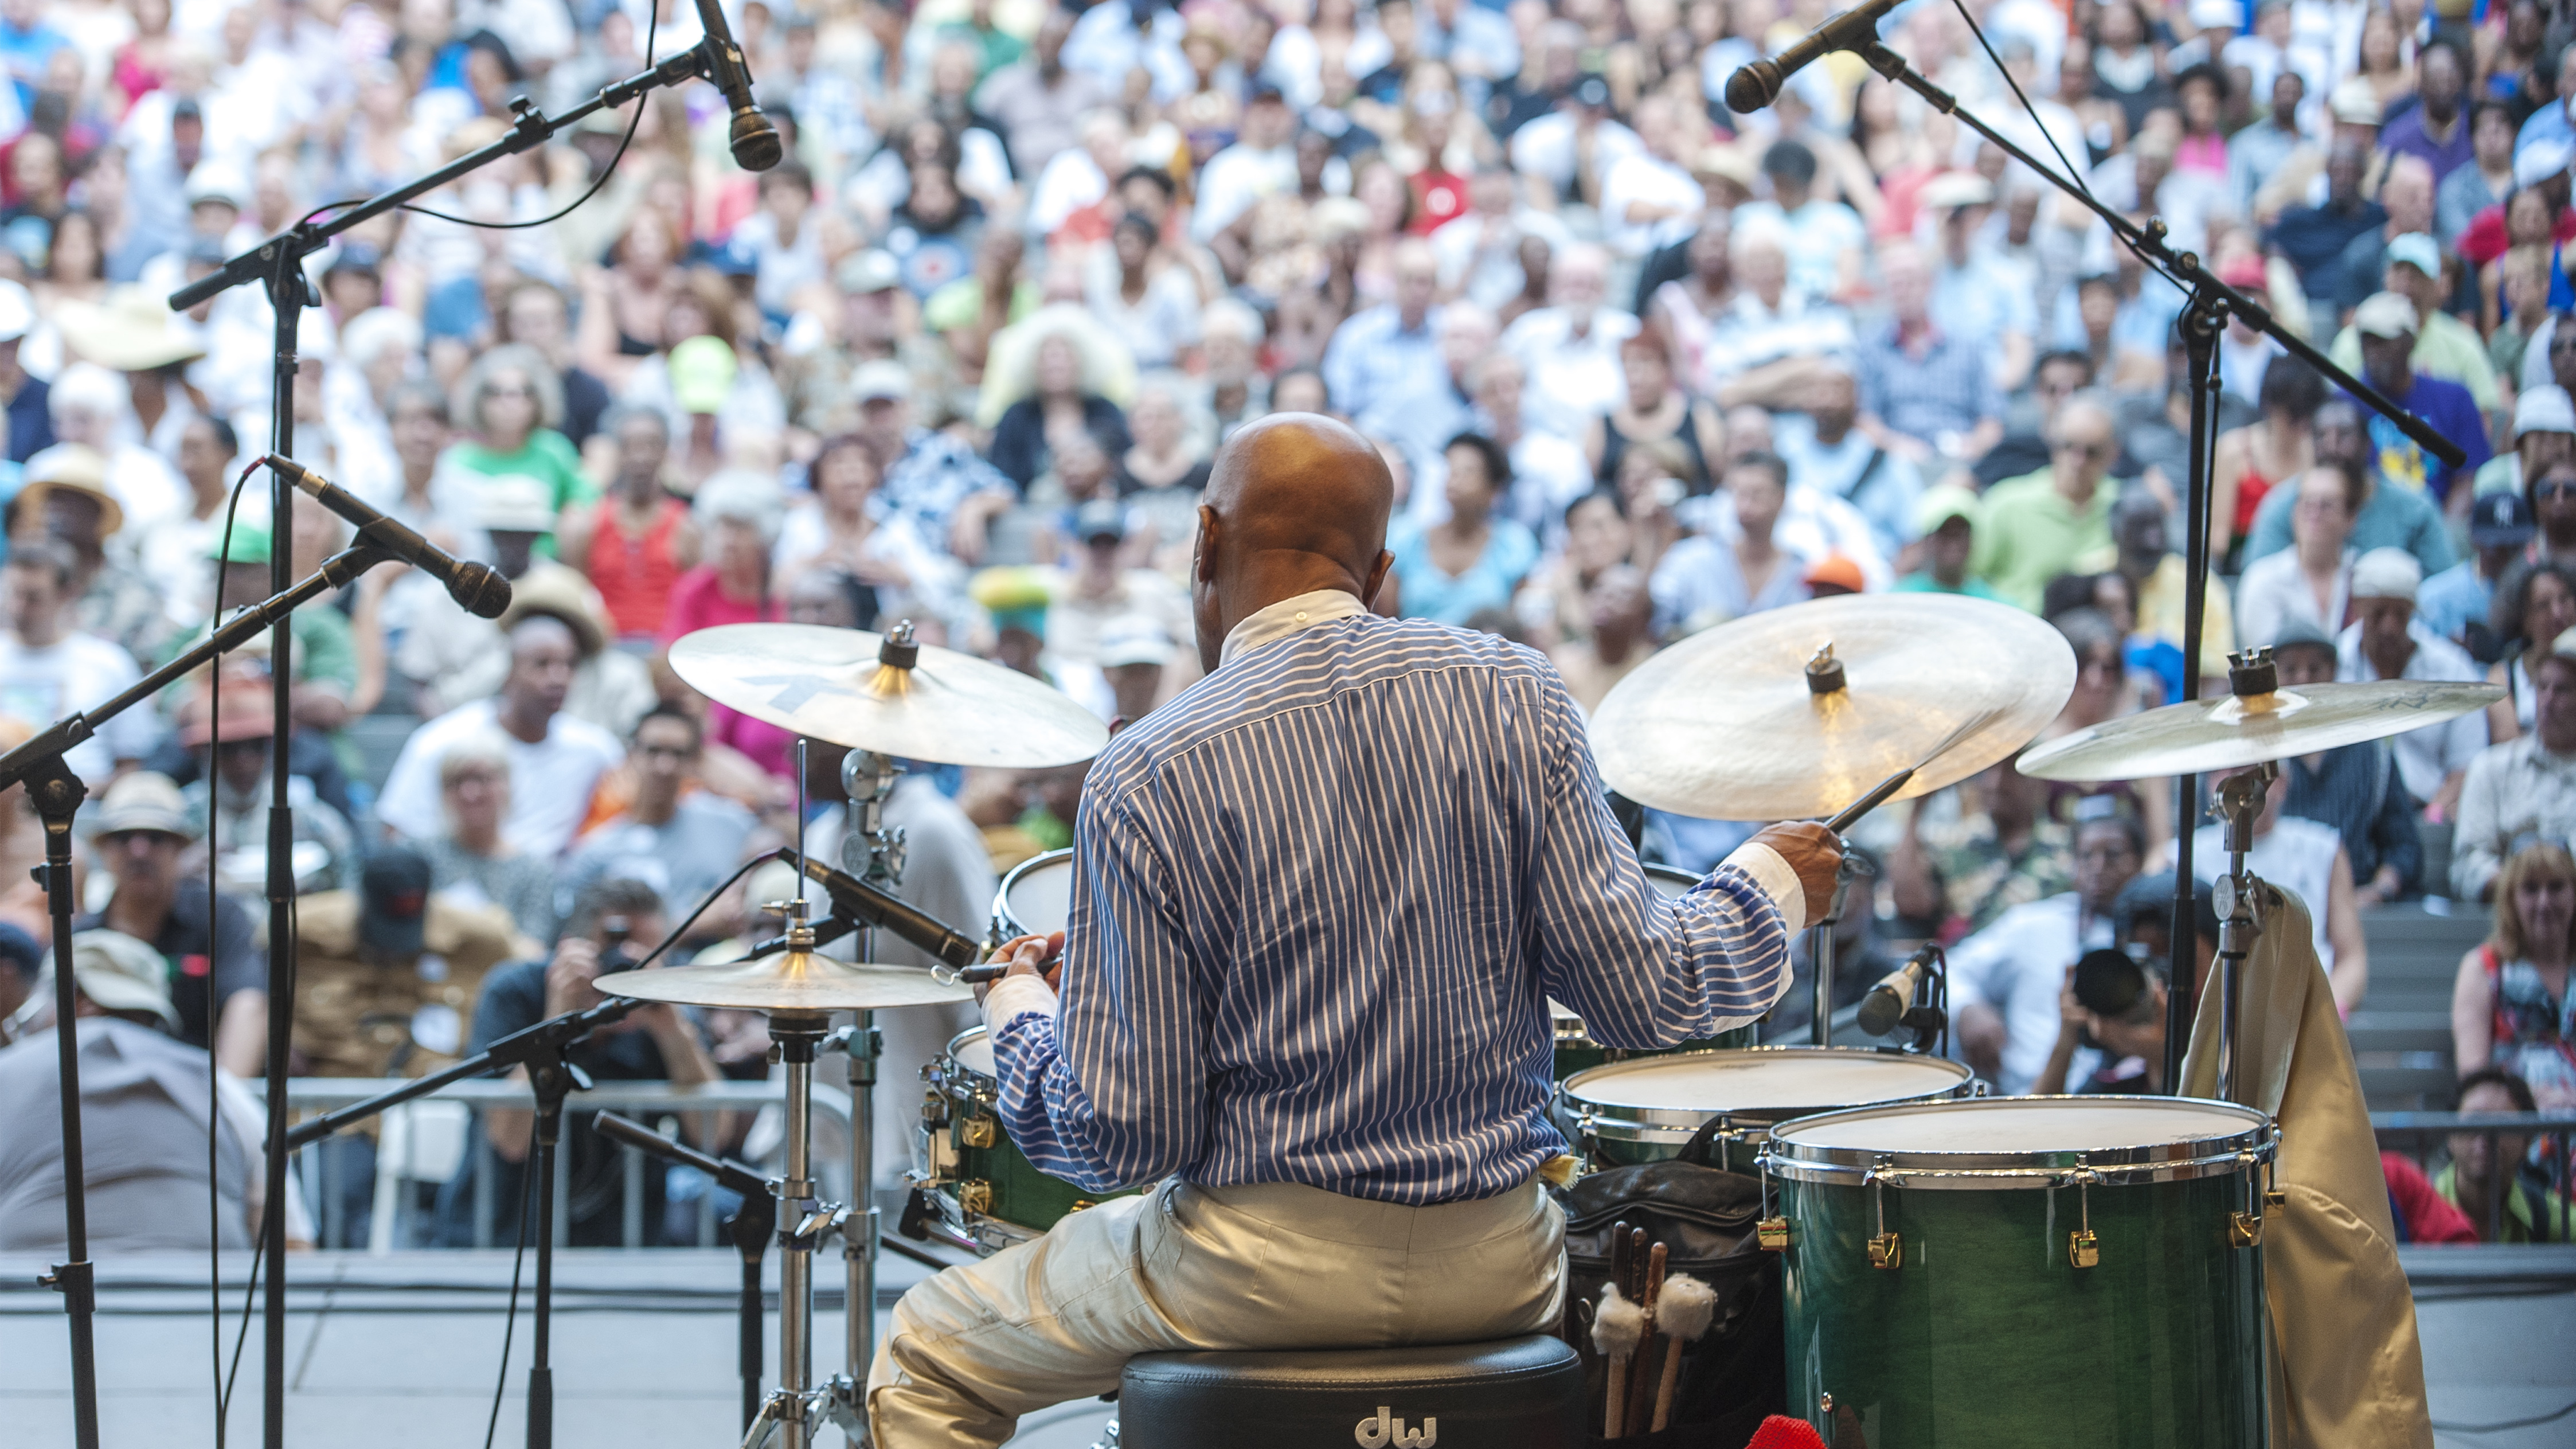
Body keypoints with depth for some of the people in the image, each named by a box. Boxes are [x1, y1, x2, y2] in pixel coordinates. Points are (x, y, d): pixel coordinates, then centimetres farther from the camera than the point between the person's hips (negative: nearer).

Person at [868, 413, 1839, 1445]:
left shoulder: (1149, 778, -13)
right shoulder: (1510, 695, -5)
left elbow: (1126, 1134, -12)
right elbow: (1638, 996, -5)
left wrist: (1019, 1006, 8)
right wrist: (1769, 889, 14)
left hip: (1261, 1266, -3)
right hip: (1496, 1268, 4)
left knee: (926, 1365, 20)